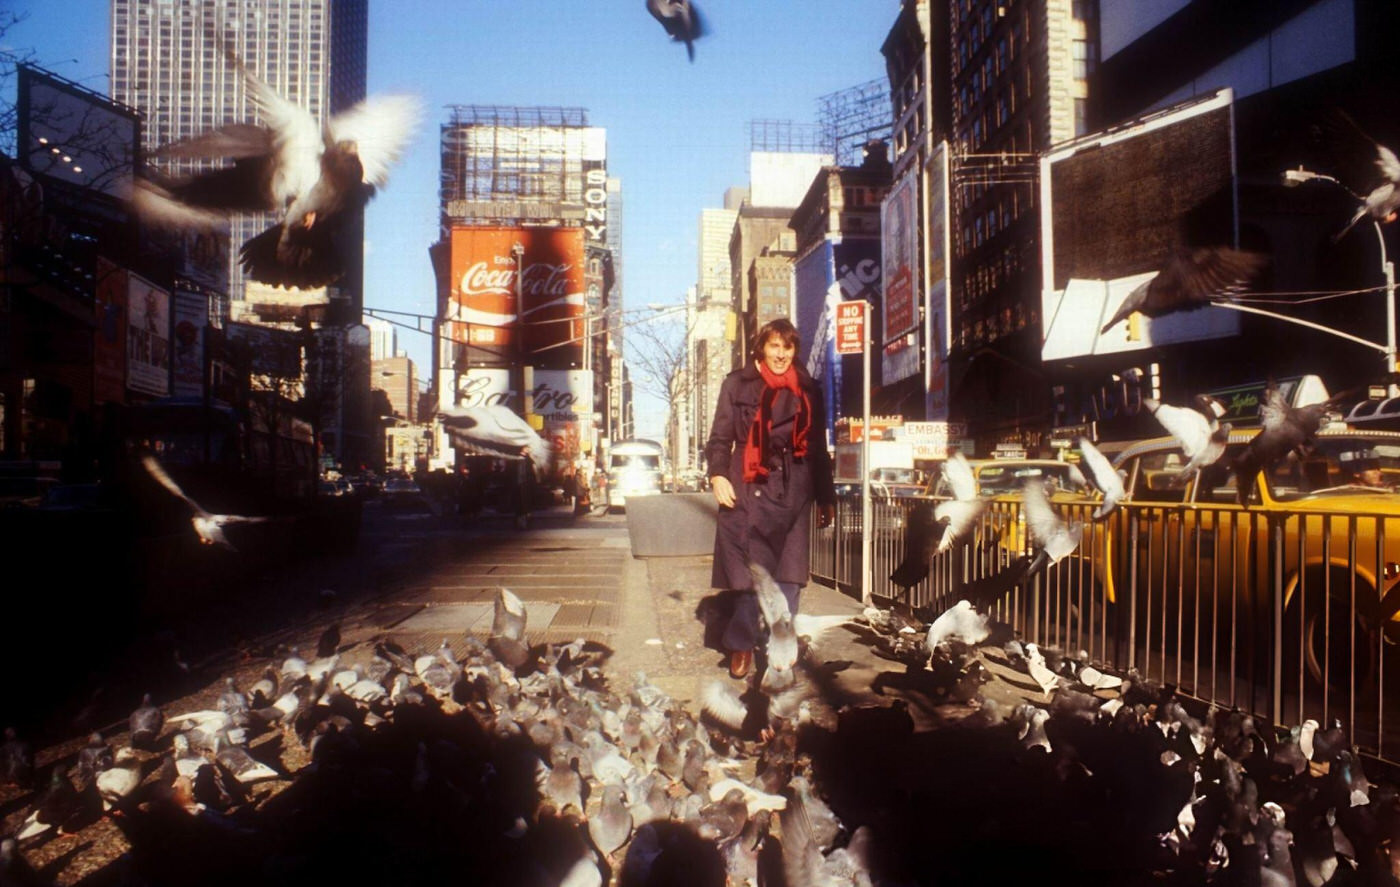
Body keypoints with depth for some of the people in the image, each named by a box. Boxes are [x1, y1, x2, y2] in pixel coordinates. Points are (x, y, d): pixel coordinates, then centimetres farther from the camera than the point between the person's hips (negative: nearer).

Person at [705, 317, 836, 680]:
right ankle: (741, 645, 9)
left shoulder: (808, 390, 15)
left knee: (788, 576, 2)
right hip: (749, 490, -2)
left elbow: (818, 448, 18)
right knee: (749, 573, -5)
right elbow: (720, 436, 4)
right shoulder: (738, 384, 8)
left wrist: (826, 497, 15)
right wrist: (717, 474, -12)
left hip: (793, 492, 3)